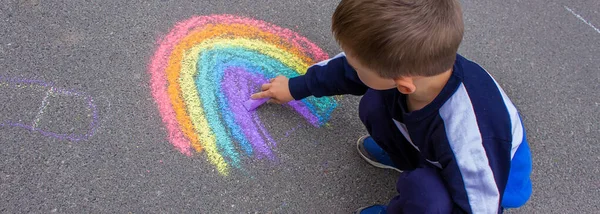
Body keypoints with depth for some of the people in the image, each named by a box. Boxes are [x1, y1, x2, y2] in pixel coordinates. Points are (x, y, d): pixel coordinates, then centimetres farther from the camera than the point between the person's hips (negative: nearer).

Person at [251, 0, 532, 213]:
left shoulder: (469, 143, -45)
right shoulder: (404, 61, -27)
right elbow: (346, 69, -5)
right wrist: (296, 87, 12)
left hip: (482, 189, -5)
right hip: (431, 149, 5)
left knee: (422, 189, -36)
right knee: (375, 105, -13)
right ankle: (402, 156, 19)